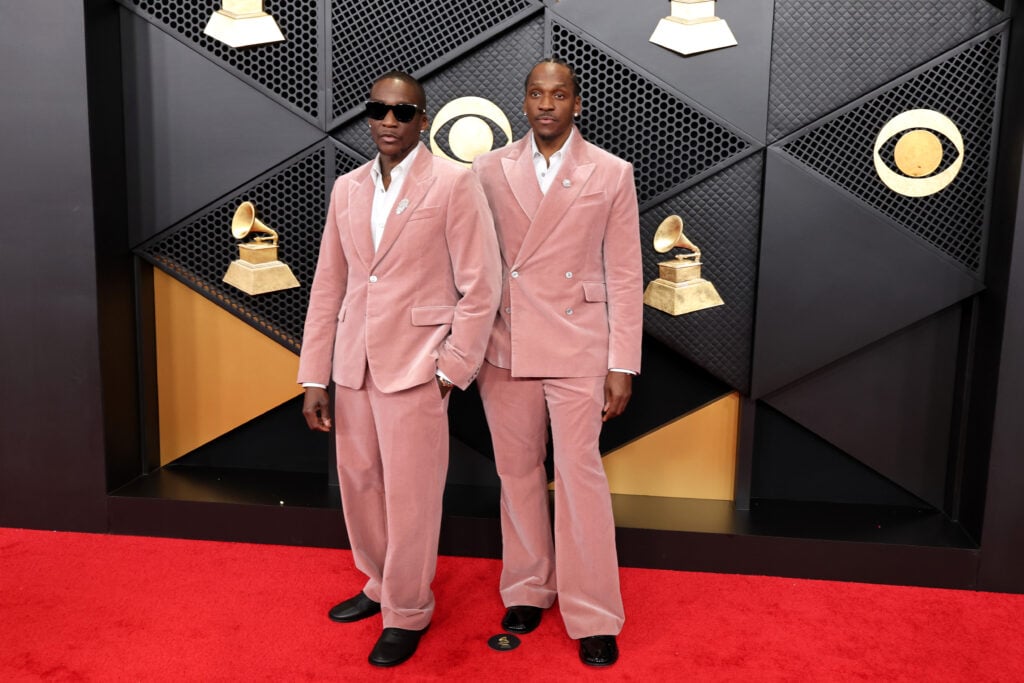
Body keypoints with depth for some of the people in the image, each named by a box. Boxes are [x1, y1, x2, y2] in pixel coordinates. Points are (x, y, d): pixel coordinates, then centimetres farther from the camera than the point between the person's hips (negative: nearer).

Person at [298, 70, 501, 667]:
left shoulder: (454, 183, -6)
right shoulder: (348, 189, 10)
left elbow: (481, 286, -8)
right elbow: (328, 287, 10)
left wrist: (452, 371, -10)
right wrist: (314, 378, 7)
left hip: (415, 365, -5)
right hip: (354, 366, 6)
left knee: (409, 495, 4)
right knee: (359, 483, 16)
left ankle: (407, 612, 25)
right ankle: (381, 584, 39)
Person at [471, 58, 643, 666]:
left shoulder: (612, 174, 1)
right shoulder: (489, 170, 6)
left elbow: (625, 276, 0)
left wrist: (623, 365, -4)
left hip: (576, 349, -2)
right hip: (504, 348, 3)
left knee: (580, 475, -2)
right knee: (518, 473, 12)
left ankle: (594, 617, 12)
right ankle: (528, 590, 30)